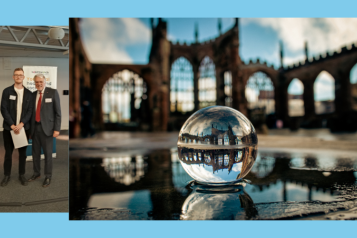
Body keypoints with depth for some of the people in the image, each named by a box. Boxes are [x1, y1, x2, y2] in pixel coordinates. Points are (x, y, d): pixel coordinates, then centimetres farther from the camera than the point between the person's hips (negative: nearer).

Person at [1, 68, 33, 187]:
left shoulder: (28, 93, 4)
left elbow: (30, 111, 0)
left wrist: (21, 124, -13)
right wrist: (12, 125, -12)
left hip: (23, 127, 1)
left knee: (22, 153, 8)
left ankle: (22, 175, 20)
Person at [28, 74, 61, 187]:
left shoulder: (53, 92, -6)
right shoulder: (33, 94, 9)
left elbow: (58, 112, -8)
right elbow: (32, 112, 12)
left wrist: (57, 129, -12)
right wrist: (30, 127, 7)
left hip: (47, 128, -5)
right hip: (35, 127, 5)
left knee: (47, 153, 2)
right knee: (35, 152, 14)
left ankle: (48, 176, 15)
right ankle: (36, 173, 31)